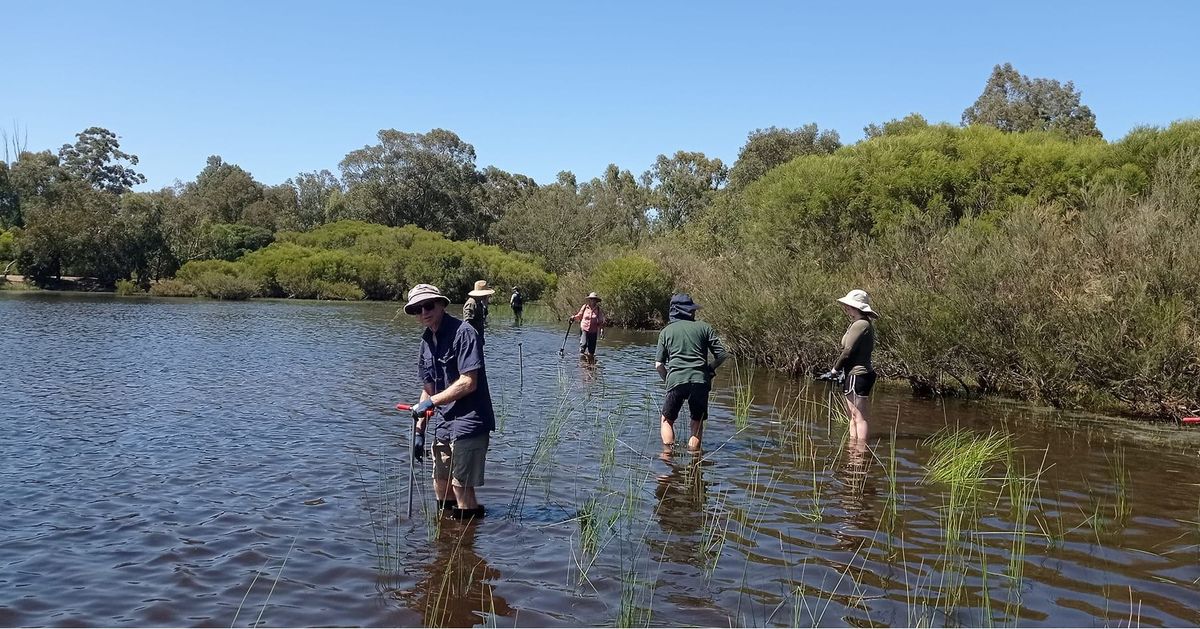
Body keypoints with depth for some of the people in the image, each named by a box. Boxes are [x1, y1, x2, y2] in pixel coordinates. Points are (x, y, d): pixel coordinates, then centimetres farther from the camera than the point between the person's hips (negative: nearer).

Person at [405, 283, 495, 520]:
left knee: (461, 487, -4)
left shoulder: (463, 333, -15)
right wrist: (420, 430, 13)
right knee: (441, 489, 18)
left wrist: (431, 402, -19)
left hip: (468, 423, -9)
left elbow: (468, 383, -21)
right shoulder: (426, 341, 12)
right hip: (442, 425, 9)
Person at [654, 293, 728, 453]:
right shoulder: (704, 327, 12)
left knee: (667, 420, 17)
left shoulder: (666, 331, 14)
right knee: (697, 421, 16)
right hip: (700, 381, 0)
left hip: (676, 380, 0)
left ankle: (667, 452, 3)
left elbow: (659, 365, 9)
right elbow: (722, 354, 8)